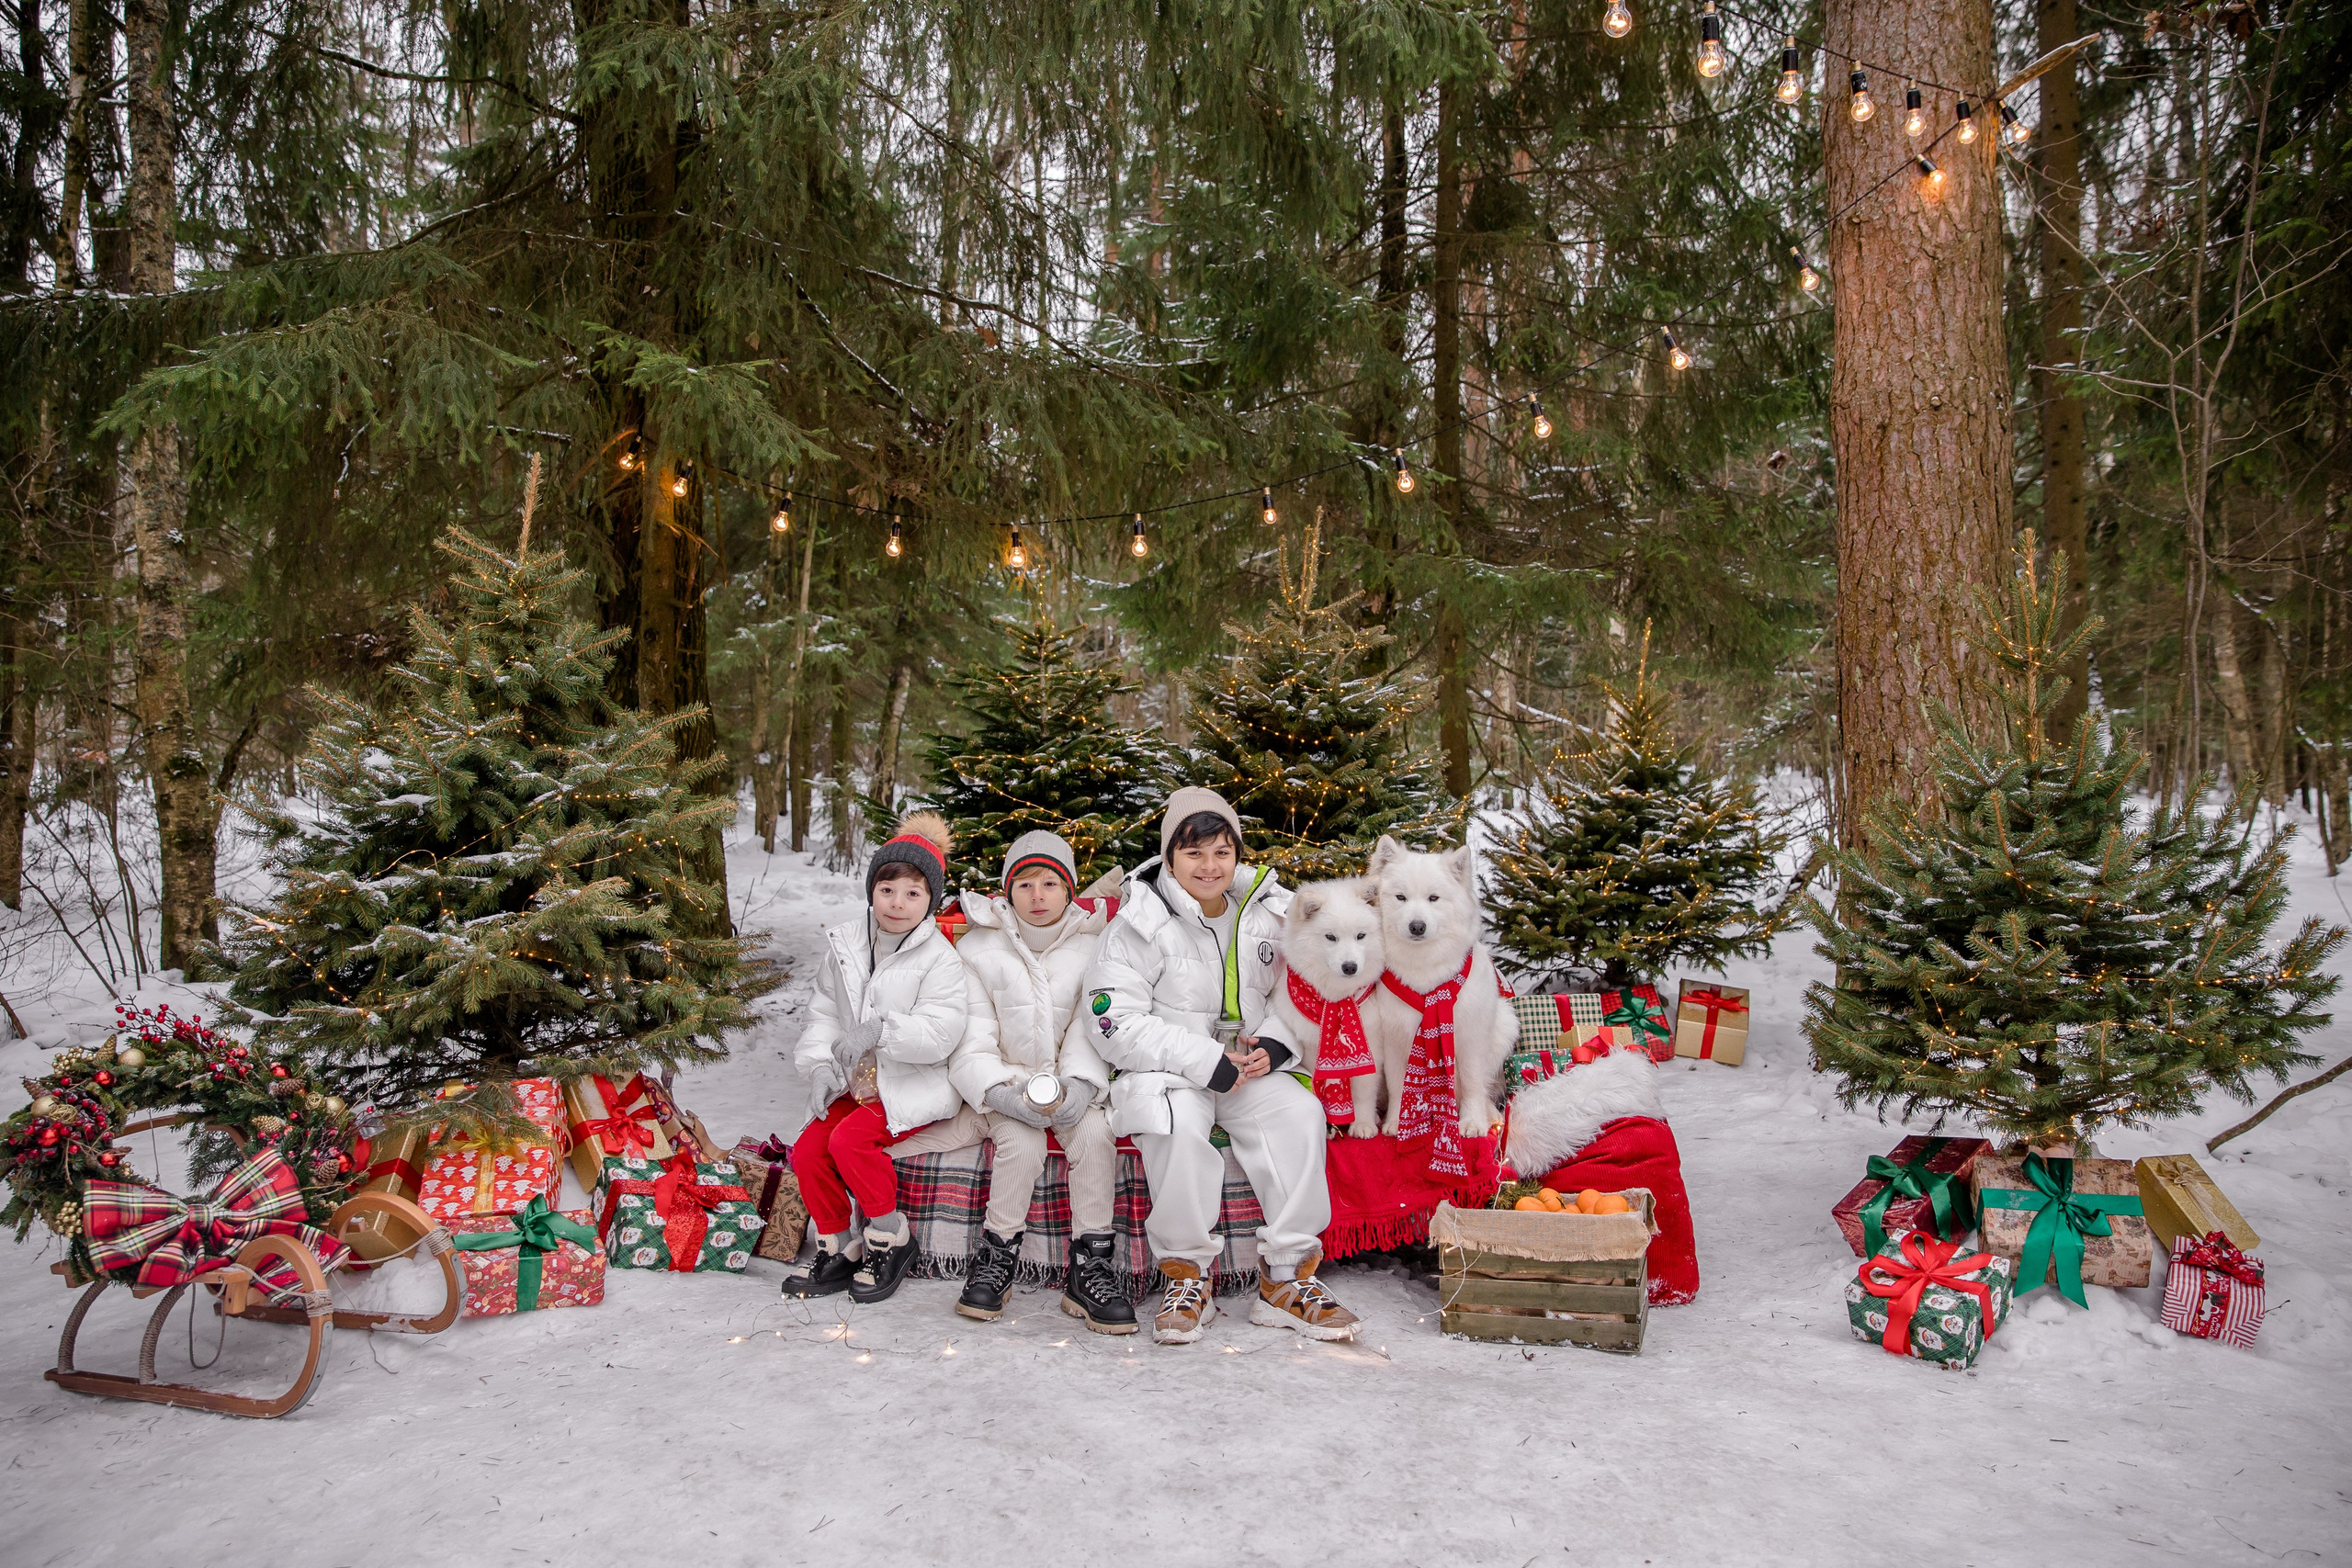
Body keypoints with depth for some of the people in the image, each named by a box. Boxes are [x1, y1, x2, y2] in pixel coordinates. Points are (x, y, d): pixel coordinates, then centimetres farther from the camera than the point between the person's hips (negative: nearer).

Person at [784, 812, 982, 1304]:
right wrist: (821, 1065, -6)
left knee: (851, 1139, -26)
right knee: (807, 1150, -12)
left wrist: (880, 1029, -32)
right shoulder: (844, 945, 7)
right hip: (857, 1081, 6)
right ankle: (836, 1250, 8)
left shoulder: (940, 959, -11)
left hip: (913, 1086, -6)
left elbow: (940, 1034, -22)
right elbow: (827, 1014, 11)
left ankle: (891, 1239, -4)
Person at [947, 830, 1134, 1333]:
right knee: (1024, 1142, -30)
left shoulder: (1093, 947, 3)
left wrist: (1078, 1086, -23)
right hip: (1004, 1086, -1)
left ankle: (1089, 1265, -16)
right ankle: (996, 1256, -10)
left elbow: (1092, 1031, -3)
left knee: (1095, 1132, -28)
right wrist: (1005, 1094, -24)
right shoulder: (978, 950, -1)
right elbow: (971, 1047, -6)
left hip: (1071, 1085, 1)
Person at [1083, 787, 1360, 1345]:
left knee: (1300, 1111, -25)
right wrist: (1206, 1061, -21)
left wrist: (1275, 1044, -9)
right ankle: (1186, 1274, -16)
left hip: (1252, 1068, 4)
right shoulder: (1141, 924, -9)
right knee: (1181, 1123, -35)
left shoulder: (1272, 913, 3)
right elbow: (1116, 1026, -14)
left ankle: (1286, 1277, -13)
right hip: (1165, 1073, -3)